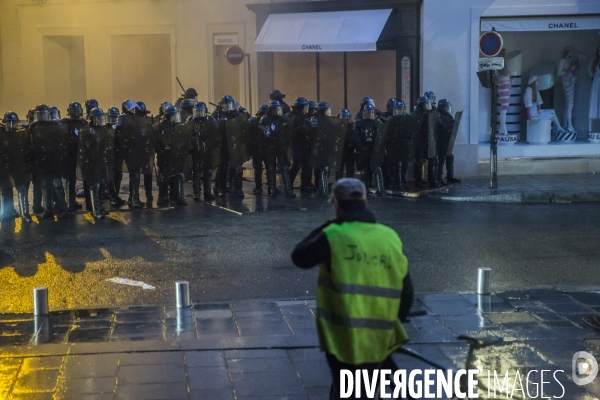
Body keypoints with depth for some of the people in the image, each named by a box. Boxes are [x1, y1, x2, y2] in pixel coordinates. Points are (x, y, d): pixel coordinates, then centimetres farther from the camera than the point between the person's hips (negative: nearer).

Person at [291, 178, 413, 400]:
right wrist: (394, 321, 20)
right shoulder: (391, 237, 1)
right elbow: (406, 290, 6)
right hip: (378, 337, 4)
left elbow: (299, 257, 3)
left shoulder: (333, 235, -12)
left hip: (343, 336, -4)